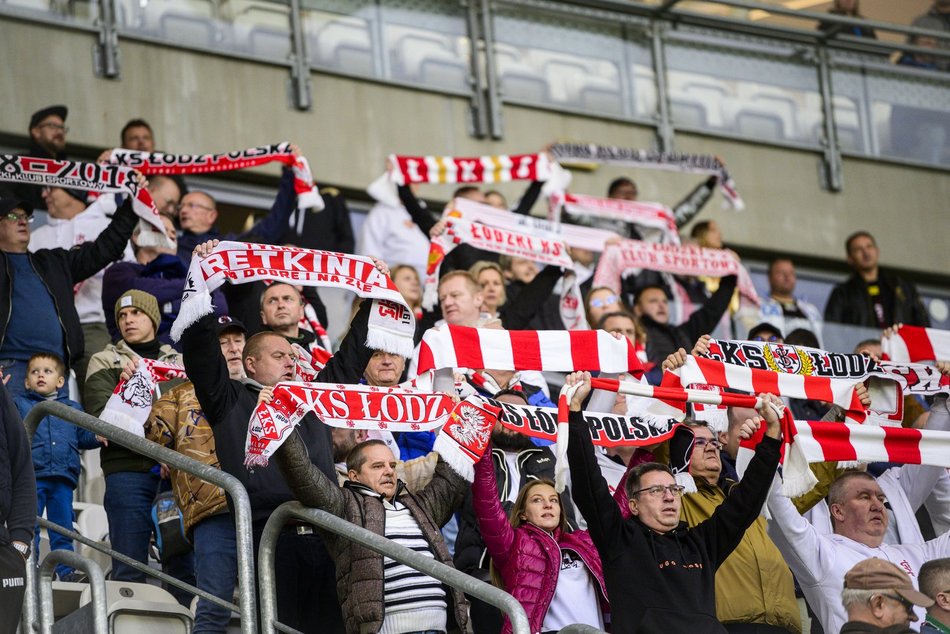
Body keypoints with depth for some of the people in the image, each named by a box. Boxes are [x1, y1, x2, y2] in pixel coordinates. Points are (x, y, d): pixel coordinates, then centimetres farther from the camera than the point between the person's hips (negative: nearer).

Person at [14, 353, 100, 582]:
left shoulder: (72, 408, 17)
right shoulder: (19, 405, 11)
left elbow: (83, 437, 14)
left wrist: (98, 436, -6)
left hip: (63, 478, 2)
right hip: (32, 478, -2)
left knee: (63, 528, 6)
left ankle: (66, 571, 10)